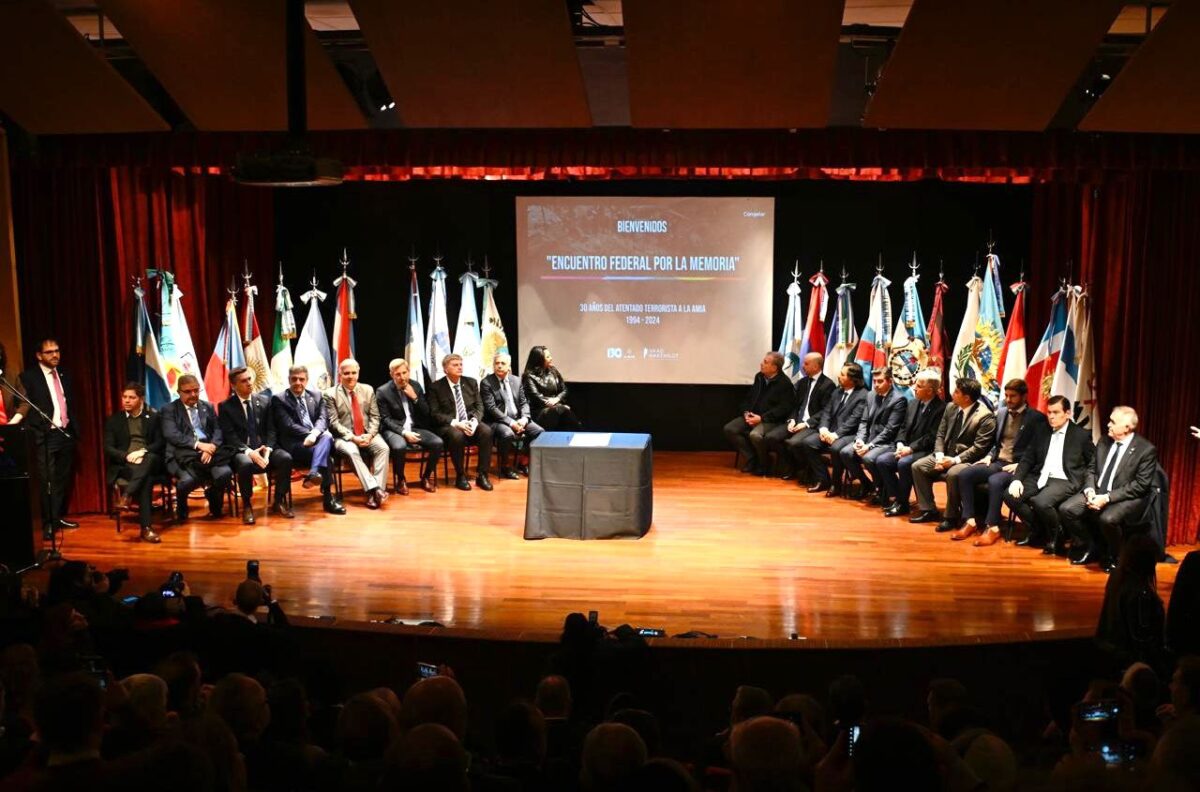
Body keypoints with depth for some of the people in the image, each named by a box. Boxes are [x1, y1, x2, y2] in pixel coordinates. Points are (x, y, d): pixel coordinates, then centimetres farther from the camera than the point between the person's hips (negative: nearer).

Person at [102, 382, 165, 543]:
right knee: (146, 479, -37)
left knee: (150, 458, -40)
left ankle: (126, 496, -50)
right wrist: (127, 456, -17)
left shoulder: (153, 417, 15)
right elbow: (108, 448, 4)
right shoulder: (114, 419, 13)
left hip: (150, 460, 1)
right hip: (124, 463, -1)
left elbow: (160, 443, 6)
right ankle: (146, 527, -45)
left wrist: (143, 451, -15)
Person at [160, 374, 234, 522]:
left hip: (208, 449, 3)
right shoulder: (169, 410, 10)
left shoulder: (208, 407, 22)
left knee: (225, 473, -27)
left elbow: (218, 430, 11)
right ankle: (181, 510, 0)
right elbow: (171, 435, -6)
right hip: (184, 453, -3)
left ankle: (215, 507, 5)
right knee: (187, 480, -35)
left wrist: (212, 446, -11)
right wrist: (198, 444, -15)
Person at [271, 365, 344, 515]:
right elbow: (288, 426, -9)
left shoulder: (316, 396, 17)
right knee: (324, 452, -31)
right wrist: (309, 433, -20)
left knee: (327, 437, -34)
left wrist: (315, 433, -20)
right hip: (294, 444, -4)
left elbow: (322, 419, 3)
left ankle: (313, 474, -50)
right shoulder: (279, 399, 2)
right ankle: (328, 497, -33)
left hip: (317, 438, 4)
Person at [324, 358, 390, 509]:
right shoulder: (330, 394, -2)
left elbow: (374, 417, 8)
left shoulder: (368, 390, 10)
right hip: (344, 436, -3)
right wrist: (353, 437, -19)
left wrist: (370, 435, -11)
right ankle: (374, 489, -38)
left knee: (383, 448, -26)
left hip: (367, 434, 3)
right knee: (352, 452, -35)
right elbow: (333, 422, -8)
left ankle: (376, 491, -32)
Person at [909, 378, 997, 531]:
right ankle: (928, 510, 1)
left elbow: (979, 448, -19)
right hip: (946, 455, 8)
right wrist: (939, 456, -7)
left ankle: (951, 517, -17)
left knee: (953, 474, -36)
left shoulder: (985, 416, -16)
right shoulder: (951, 407, 6)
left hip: (967, 460, -7)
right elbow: (940, 435, 9)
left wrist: (955, 460, -24)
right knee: (917, 466, -7)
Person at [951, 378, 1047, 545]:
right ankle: (971, 521, -13)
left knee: (995, 481, -35)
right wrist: (989, 456, 5)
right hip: (997, 462, 7)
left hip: (1019, 466, -7)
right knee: (964, 475, -16)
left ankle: (992, 527, -25)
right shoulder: (1001, 412, 15)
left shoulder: (1037, 418, -5)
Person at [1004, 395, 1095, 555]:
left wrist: (1085, 485, -12)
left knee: (1041, 502, -34)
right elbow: (1027, 459, 12)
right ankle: (1037, 530, 5)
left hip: (1064, 481, -6)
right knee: (1010, 495, -17)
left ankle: (1054, 538, -4)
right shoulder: (1042, 432, 14)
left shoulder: (1081, 435, 3)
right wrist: (1017, 479, -4)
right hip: (1040, 478, 6)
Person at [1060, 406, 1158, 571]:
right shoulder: (1104, 442, 8)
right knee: (1066, 509, -15)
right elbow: (1091, 470, 13)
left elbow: (1140, 485, -15)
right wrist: (1090, 490, -9)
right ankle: (1089, 547, 9)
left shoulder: (1146, 449, -11)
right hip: (1097, 492, 6)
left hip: (1126, 498, -6)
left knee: (1108, 518, -36)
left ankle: (1113, 556, -4)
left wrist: (1107, 497, -22)